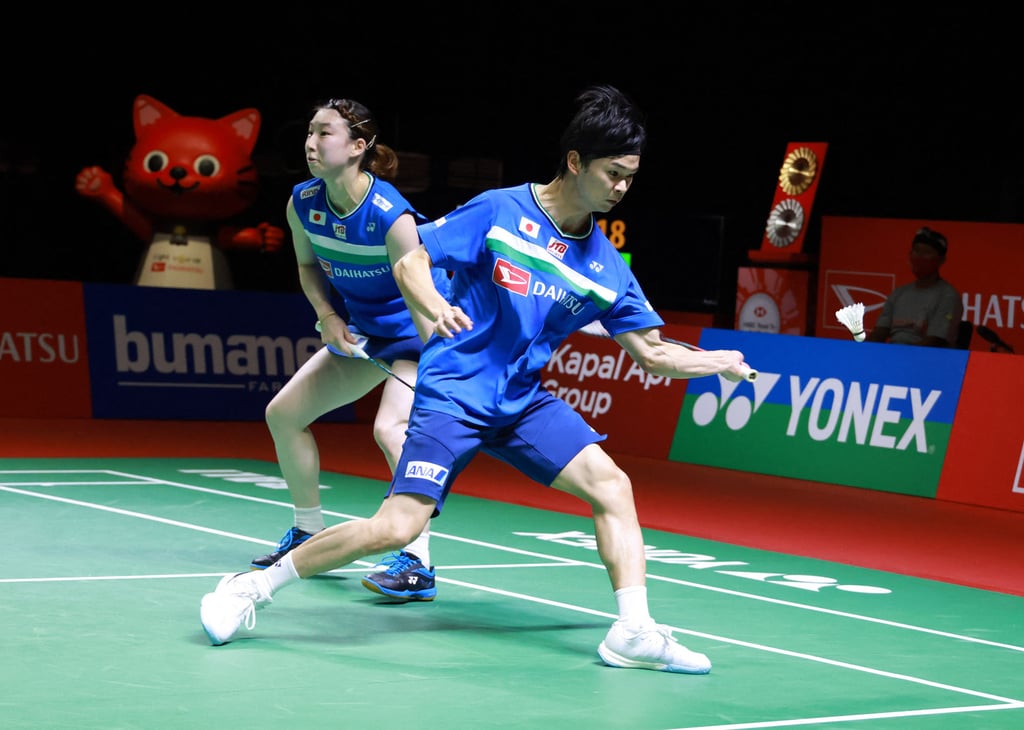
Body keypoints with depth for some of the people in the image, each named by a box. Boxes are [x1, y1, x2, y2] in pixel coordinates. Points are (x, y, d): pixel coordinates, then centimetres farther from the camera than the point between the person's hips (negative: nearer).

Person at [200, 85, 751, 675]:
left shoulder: (606, 266, 5)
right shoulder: (499, 212, -8)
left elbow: (653, 352, 12)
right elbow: (410, 262, -6)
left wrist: (720, 362, 2)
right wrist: (436, 309, -25)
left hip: (523, 400, 6)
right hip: (453, 392, -6)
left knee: (612, 485, -11)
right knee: (397, 527, -17)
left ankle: (634, 631, -7)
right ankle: (255, 587, -3)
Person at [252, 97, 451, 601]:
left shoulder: (391, 217, -31)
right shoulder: (302, 204, -10)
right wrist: (328, 316, -8)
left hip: (416, 332, -8)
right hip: (360, 329, 8)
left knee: (391, 428, -30)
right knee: (283, 412, 11)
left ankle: (417, 564, -30)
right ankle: (309, 534, 29)